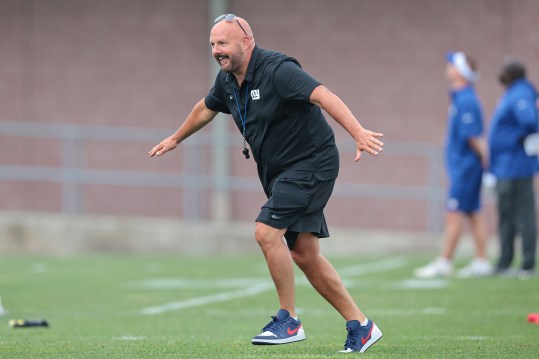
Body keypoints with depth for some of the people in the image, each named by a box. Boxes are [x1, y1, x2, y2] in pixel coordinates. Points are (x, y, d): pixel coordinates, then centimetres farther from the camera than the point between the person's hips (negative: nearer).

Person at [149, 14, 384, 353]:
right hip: (281, 173, 9)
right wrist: (175, 139, 43)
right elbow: (205, 108, 28)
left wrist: (357, 131, -47)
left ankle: (289, 321, -7)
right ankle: (360, 326, 11)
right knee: (304, 254, 4)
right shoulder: (228, 81, 7)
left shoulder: (277, 70, -20)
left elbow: (323, 95, -33)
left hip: (312, 163, -9)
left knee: (267, 232, -19)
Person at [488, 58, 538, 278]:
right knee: (506, 217, 14)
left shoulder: (520, 96, -18)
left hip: (514, 167, -11)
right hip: (504, 167, 11)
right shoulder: (512, 94, 15)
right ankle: (504, 264, 20)